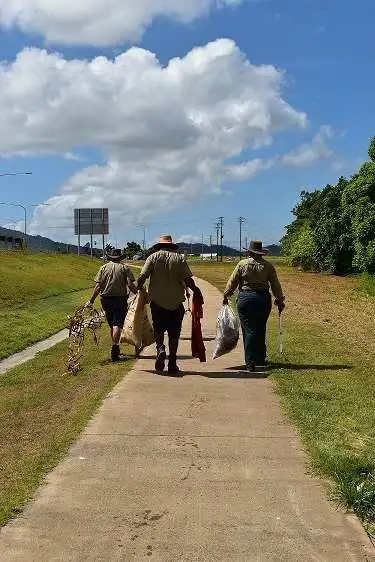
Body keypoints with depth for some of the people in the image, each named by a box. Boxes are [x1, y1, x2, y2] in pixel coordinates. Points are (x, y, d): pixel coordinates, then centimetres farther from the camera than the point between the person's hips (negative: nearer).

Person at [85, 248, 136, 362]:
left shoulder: (104, 268, 6)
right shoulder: (125, 268, 1)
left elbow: (98, 286, -1)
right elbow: (131, 285, -10)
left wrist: (91, 301, 3)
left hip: (106, 299, 3)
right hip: (120, 299, -3)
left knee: (112, 325, 15)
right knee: (117, 324, -7)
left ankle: (115, 348, 27)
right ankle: (115, 346, -23)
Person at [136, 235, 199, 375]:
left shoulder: (153, 257, 1)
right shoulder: (179, 258, 1)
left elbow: (142, 277, -7)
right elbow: (187, 279, -8)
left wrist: (139, 290, 9)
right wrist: (195, 290, 8)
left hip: (157, 301, 0)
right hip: (176, 302, 0)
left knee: (158, 329, 15)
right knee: (174, 333, 9)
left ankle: (160, 348, -12)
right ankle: (172, 365, 11)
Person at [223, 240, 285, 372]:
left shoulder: (242, 264, -1)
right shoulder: (268, 266, 1)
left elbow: (232, 282, 2)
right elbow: (275, 284, 4)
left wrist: (226, 296, 12)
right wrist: (280, 300, 14)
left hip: (245, 298, -1)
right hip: (263, 298, 2)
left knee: (249, 330, 2)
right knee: (260, 330, 14)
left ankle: (250, 363, -1)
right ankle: (261, 359, 23)